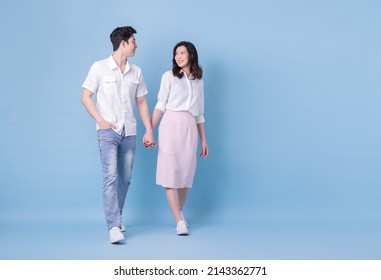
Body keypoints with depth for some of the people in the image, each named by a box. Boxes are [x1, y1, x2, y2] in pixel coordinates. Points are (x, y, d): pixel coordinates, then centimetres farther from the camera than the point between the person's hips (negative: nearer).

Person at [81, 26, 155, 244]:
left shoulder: (136, 72, 9)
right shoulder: (100, 67, -2)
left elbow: (142, 103, 13)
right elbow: (86, 97, -1)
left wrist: (149, 131, 8)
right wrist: (101, 121, -10)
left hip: (129, 132, 4)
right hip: (108, 131, -4)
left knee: (125, 178, 8)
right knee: (111, 177, -12)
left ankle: (116, 218, 25)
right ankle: (114, 226, -13)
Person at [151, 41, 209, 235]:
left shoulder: (199, 81, 18)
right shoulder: (169, 76, 8)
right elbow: (160, 105, 3)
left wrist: (204, 140, 17)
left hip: (190, 128, 3)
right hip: (171, 125, -3)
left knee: (187, 173, 2)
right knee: (171, 171, -9)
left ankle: (179, 214, 16)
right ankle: (180, 221, -8)